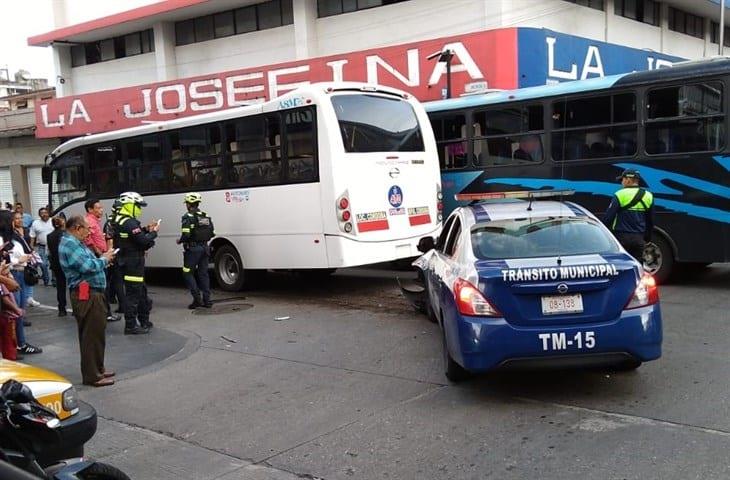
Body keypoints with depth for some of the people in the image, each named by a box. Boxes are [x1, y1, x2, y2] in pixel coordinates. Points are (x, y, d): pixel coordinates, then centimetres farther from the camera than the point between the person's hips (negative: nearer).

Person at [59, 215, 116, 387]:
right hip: (86, 295, -11)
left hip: (91, 294, 11)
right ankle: (92, 376, 1)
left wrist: (102, 259, 5)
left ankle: (97, 369, 29)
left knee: (95, 333, 18)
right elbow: (88, 266, -24)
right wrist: (104, 259, -8)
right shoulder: (70, 244, -15)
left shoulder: (74, 242, 18)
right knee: (92, 335, -6)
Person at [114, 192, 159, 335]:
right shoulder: (130, 223, -19)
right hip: (133, 264, -11)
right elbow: (143, 241, -22)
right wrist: (154, 232, -6)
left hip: (127, 262, 11)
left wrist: (146, 230, 8)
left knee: (141, 291, 20)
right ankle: (130, 326, 0)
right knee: (133, 294, -5)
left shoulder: (119, 221, 13)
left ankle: (144, 321, 29)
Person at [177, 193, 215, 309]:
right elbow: (212, 233, 10)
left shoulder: (188, 217, -12)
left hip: (192, 248, -6)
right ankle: (206, 300, 11)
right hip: (204, 248, 7)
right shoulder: (206, 216, 10)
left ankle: (197, 298, -4)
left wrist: (180, 241, 0)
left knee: (187, 273, 5)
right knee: (203, 273, 12)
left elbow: (186, 235, -20)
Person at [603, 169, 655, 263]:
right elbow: (651, 221, 17)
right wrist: (647, 238, 26)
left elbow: (608, 217, -10)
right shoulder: (648, 196, 10)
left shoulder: (620, 195, -9)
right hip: (639, 238, 5)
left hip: (622, 237, -5)